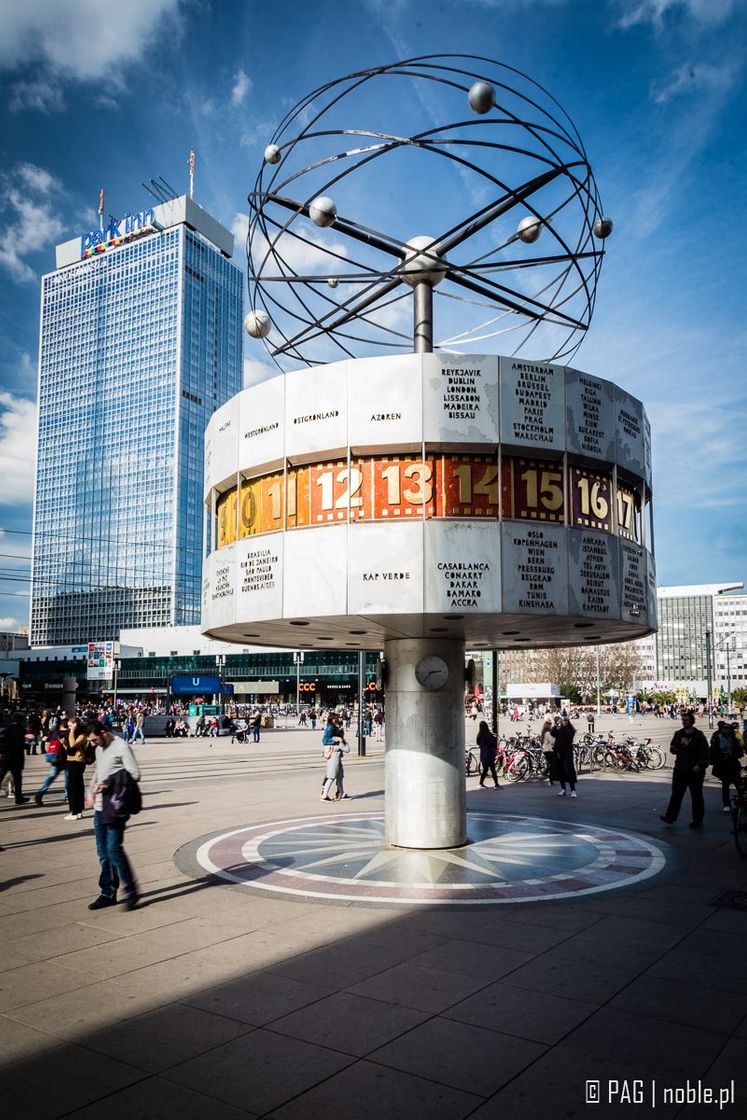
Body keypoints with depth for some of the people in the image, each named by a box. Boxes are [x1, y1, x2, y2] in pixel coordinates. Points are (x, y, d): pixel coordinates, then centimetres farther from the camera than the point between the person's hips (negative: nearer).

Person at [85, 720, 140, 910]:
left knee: (114, 849, -11)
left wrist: (110, 785, -22)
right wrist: (91, 792, 11)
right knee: (103, 852, 11)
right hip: (100, 807, 8)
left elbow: (134, 774, -16)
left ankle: (131, 891, 2)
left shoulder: (122, 747, -11)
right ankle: (107, 893, 20)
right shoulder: (99, 749, 14)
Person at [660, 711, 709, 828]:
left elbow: (704, 752, -10)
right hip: (680, 769, 5)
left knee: (696, 795, 5)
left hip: (695, 770, -5)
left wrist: (699, 765, -21)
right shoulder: (679, 734, 10)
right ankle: (670, 816, 4)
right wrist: (675, 748, -9)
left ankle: (698, 820, 14)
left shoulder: (699, 735, -6)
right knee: (676, 793, 3)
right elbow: (673, 749, 14)